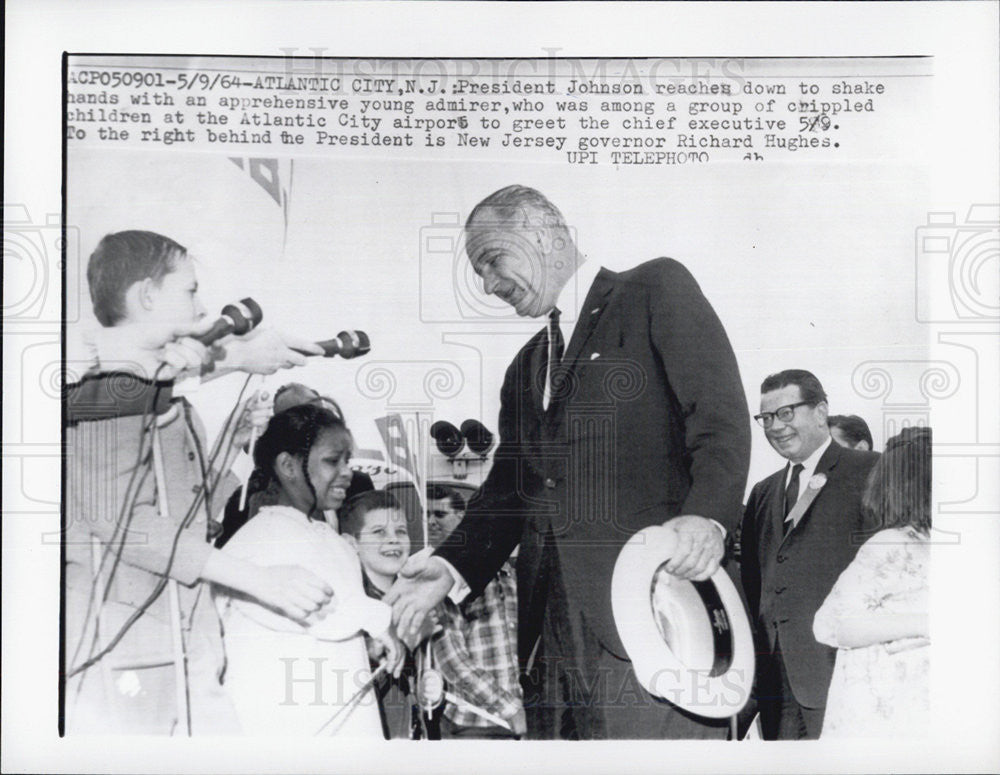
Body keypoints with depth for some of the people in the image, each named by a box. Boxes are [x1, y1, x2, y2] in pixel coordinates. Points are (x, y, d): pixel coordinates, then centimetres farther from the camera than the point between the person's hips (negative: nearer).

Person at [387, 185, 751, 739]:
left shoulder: (657, 290, 4)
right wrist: (452, 568, 4)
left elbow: (721, 413, -8)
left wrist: (707, 517, -25)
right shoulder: (525, 368, 25)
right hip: (552, 626, 7)